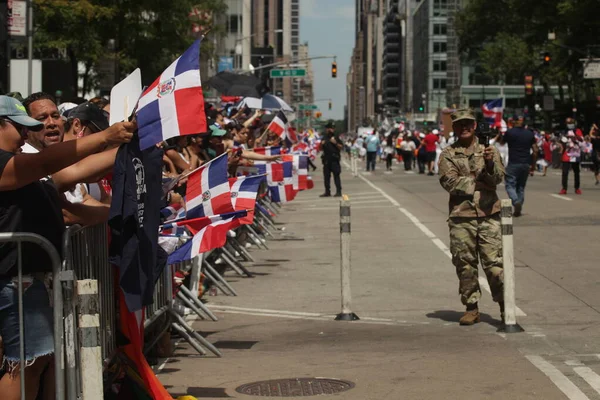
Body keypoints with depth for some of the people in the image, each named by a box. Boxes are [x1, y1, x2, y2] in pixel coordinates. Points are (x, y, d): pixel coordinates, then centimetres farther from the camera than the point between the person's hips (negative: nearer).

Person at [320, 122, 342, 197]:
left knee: (336, 175, -8)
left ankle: (338, 191, -9)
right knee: (326, 176, 8)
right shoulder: (324, 139, 14)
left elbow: (341, 147, -2)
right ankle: (327, 192, 14)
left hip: (334, 160, -5)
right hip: (326, 160, 5)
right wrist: (322, 144, 1)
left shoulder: (336, 138, 2)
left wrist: (335, 143, -16)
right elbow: (321, 149, 21)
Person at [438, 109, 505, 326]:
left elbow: (498, 177, -5)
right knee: (465, 265, 4)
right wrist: (479, 182, -6)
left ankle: (505, 306, 1)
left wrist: (490, 163, -26)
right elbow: (450, 182, -6)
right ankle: (471, 308, 13)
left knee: (494, 262, -5)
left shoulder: (489, 151, 10)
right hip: (461, 217, 1)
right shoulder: (448, 155, 8)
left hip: (488, 215, -1)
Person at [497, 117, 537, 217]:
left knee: (510, 185, 0)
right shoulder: (530, 134, 7)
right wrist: (532, 164, 13)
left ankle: (516, 202, -25)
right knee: (521, 187, 13)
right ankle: (518, 210, 10)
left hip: (513, 164, -4)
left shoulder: (509, 132, -5)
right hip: (526, 164, 4)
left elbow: (501, 142, 14)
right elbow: (535, 150, 6)